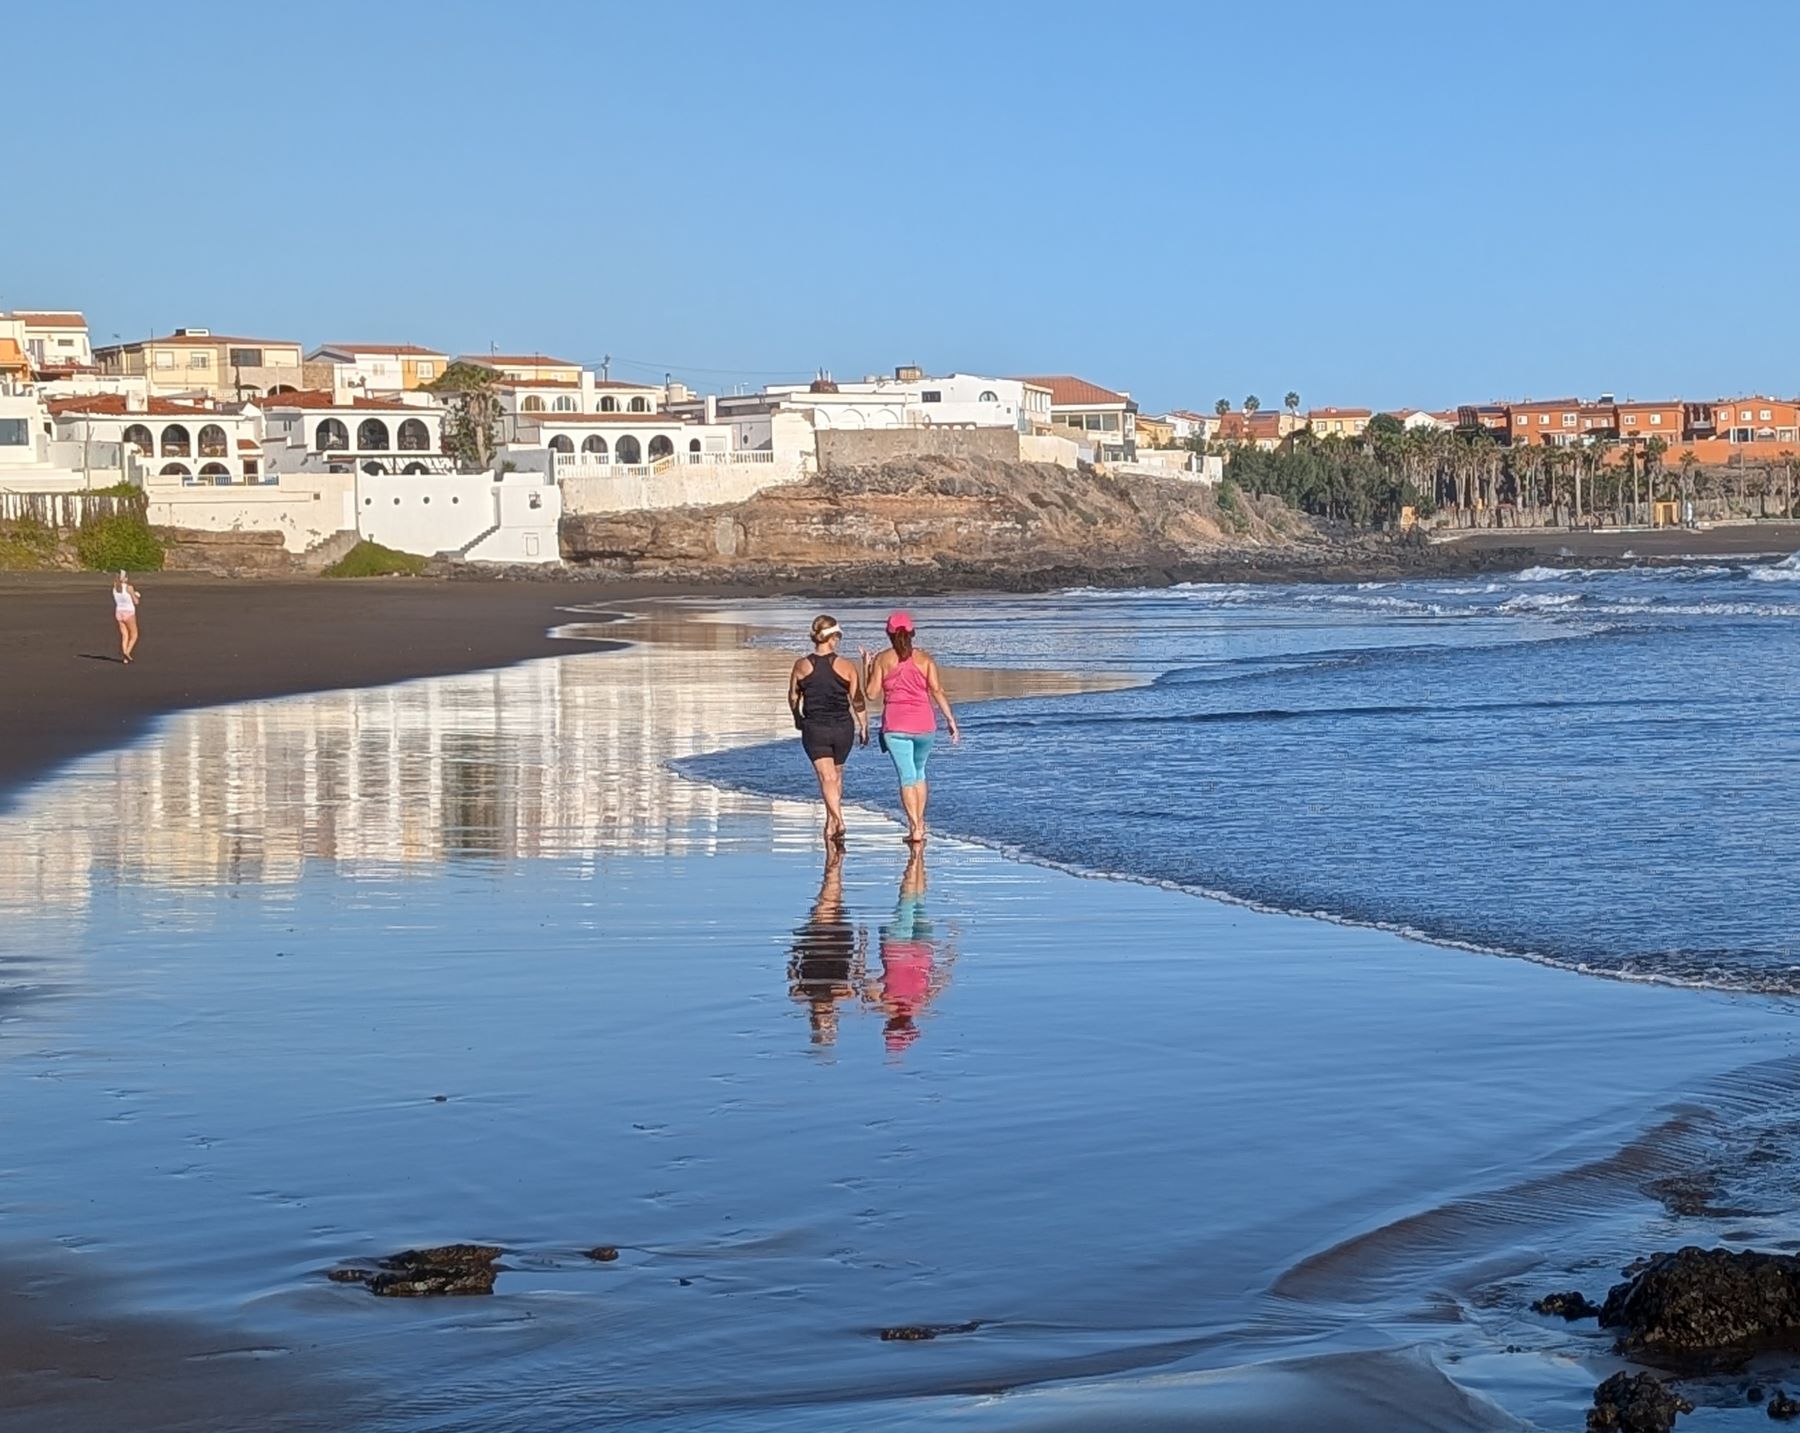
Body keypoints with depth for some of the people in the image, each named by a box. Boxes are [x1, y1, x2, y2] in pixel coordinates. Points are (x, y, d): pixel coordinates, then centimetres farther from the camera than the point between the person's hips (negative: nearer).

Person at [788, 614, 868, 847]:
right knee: (837, 776, 18)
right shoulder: (847, 667, -7)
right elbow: (858, 702, -2)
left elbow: (793, 697, 9)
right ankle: (831, 825, 28)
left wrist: (797, 718, 28)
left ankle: (838, 821, -25)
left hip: (814, 729, -1)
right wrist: (864, 727, 12)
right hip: (843, 728, 1)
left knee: (827, 777, -5)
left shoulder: (801, 666, -5)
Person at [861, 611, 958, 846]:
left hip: (895, 726, -2)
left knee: (907, 777, -2)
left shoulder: (882, 660, -1)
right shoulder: (924, 659, 3)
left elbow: (871, 693, 0)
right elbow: (937, 691, -3)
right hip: (924, 724, 2)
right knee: (919, 773, 21)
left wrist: (866, 666, 12)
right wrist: (951, 720, 0)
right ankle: (920, 823, 20)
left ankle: (915, 828, -12)